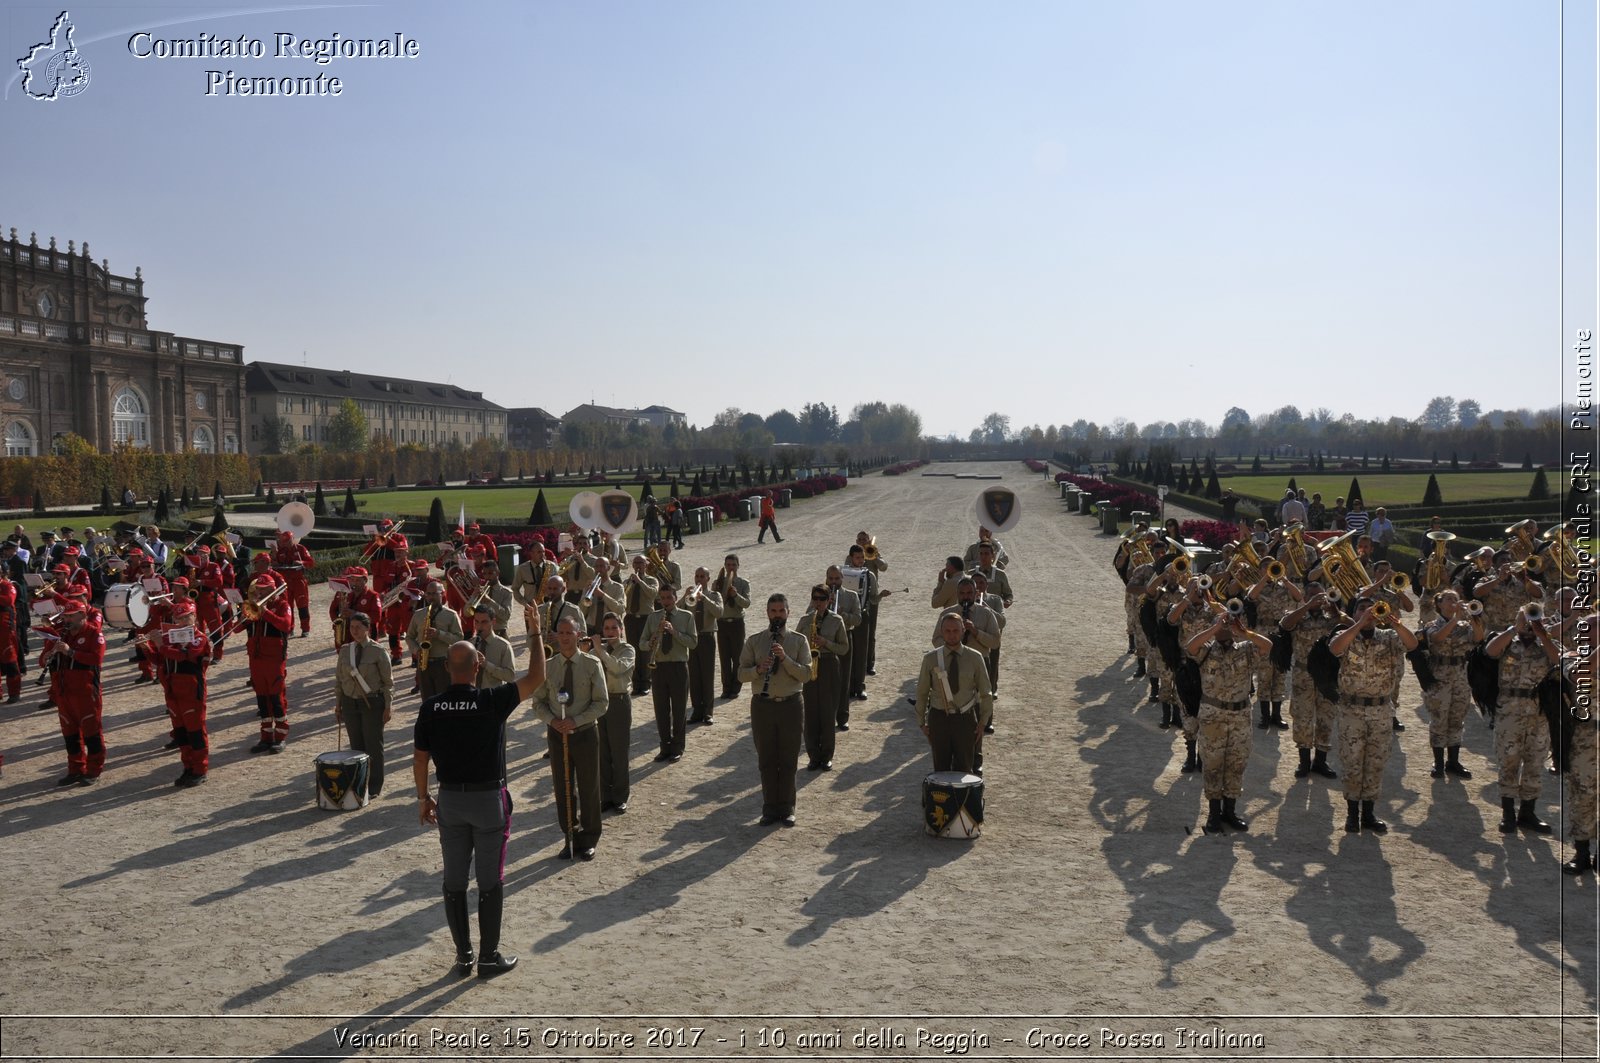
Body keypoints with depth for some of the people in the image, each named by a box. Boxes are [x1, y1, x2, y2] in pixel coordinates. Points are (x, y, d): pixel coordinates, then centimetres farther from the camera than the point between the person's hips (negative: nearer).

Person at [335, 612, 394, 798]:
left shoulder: (378, 651, -8)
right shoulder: (345, 650, 5)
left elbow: (388, 681, -5)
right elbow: (339, 679, 12)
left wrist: (388, 706, -8)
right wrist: (338, 704, 10)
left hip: (372, 702, -4)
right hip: (350, 702, 4)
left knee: (373, 745, 2)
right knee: (356, 745, 9)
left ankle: (374, 787, 12)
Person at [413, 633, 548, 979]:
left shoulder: (430, 708, -6)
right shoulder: (492, 701, -16)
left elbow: (419, 758, 1)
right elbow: (536, 678, -9)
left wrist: (423, 798, 14)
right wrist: (536, 634, 1)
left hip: (450, 800, 3)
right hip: (489, 799, -3)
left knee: (454, 880, 13)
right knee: (490, 881, 7)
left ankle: (463, 956, 21)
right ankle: (489, 957, 13)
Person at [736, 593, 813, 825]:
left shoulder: (799, 640, 2)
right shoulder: (754, 641, 4)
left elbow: (805, 674, -8)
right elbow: (741, 674, 0)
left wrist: (785, 658, -20)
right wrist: (758, 669, -20)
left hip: (790, 705, -1)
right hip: (762, 705, 1)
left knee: (788, 761, 5)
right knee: (766, 761, 7)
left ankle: (786, 809, 16)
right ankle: (770, 809, 17)